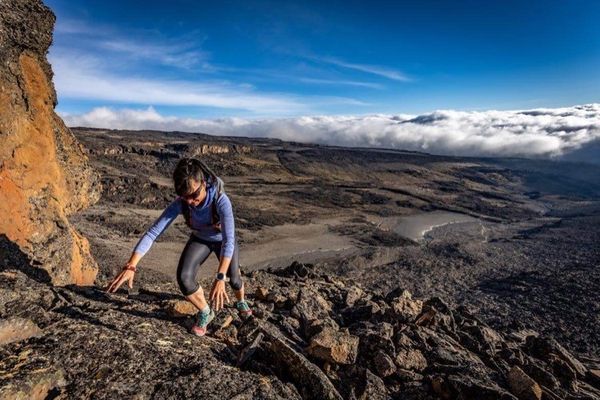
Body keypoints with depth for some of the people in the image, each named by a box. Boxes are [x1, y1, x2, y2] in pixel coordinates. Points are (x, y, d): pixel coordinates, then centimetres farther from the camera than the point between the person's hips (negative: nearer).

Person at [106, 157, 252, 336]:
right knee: (184, 278, -20)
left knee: (234, 279, 3)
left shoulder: (221, 201, -42)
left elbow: (228, 240, -47)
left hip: (222, 239, -2)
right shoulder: (180, 204, -33)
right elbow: (152, 232, -33)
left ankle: (241, 301, 43)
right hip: (200, 239, 2)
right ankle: (205, 312, 10)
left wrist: (220, 278, -56)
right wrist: (130, 266, -44)